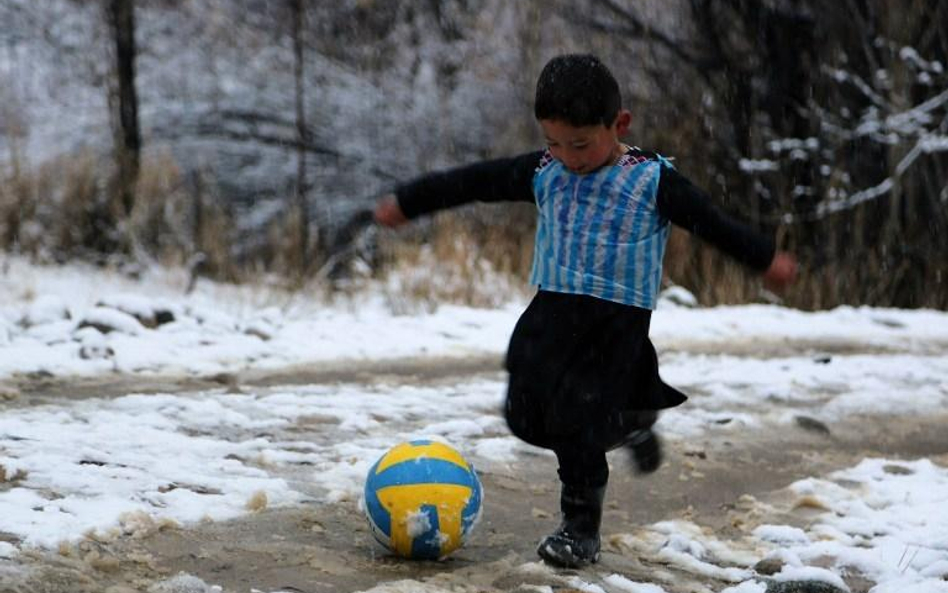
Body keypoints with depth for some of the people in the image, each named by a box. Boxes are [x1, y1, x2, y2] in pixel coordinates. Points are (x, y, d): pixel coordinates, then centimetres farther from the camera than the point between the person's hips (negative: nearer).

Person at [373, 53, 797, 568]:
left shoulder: (653, 181, -7)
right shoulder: (542, 173, 2)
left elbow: (712, 222, 2)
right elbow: (471, 183, 9)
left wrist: (765, 259, 9)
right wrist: (406, 202, 16)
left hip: (618, 319, -5)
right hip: (553, 309, 5)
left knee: (581, 425, -9)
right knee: (528, 414, 3)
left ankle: (581, 526, 6)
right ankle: (629, 424, 27)